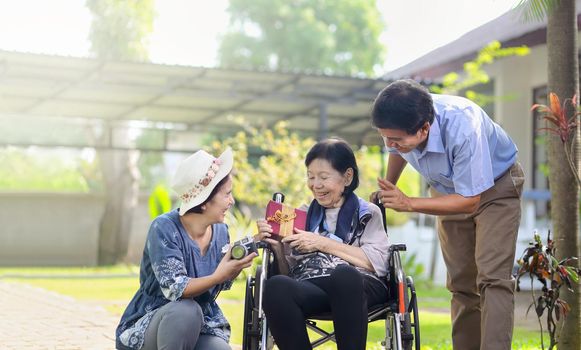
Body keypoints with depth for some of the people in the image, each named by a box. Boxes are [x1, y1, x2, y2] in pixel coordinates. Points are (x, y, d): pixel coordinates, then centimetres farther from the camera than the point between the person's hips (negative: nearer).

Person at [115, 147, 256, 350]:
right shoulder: (165, 228, -19)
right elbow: (174, 289, -26)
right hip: (152, 323, -4)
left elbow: (222, 285, 6)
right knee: (186, 310, -37)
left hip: (202, 327, 4)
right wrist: (217, 276, -37)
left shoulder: (220, 231, -1)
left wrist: (237, 266, -13)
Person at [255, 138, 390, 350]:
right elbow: (288, 272, 22)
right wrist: (276, 247, 2)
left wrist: (322, 244, -1)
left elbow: (379, 263, 1)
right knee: (275, 287, -34)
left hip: (360, 285, -2)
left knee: (343, 274, -40)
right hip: (310, 287, 2)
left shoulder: (368, 213, 18)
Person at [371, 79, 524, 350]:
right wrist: (387, 191, 17)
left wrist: (408, 204, -34)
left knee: (492, 278, -20)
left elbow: (470, 201, -33)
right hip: (449, 190, 6)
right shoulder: (399, 126, -23)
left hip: (494, 187, -6)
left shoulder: (463, 129, -41)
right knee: (461, 283, 7)